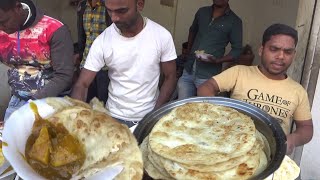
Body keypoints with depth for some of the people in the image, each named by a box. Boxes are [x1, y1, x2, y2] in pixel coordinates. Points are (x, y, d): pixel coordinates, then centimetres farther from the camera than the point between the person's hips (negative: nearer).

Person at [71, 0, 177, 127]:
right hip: (114, 116, 1)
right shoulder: (102, 41, -10)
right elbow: (82, 84, -6)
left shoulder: (162, 36, -11)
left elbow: (170, 77, -2)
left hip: (148, 116, 0)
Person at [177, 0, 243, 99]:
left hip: (208, 76, -4)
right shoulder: (202, 12, 9)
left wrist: (217, 61, -18)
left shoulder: (234, 21, -5)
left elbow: (237, 50, -4)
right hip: (188, 72, 4)